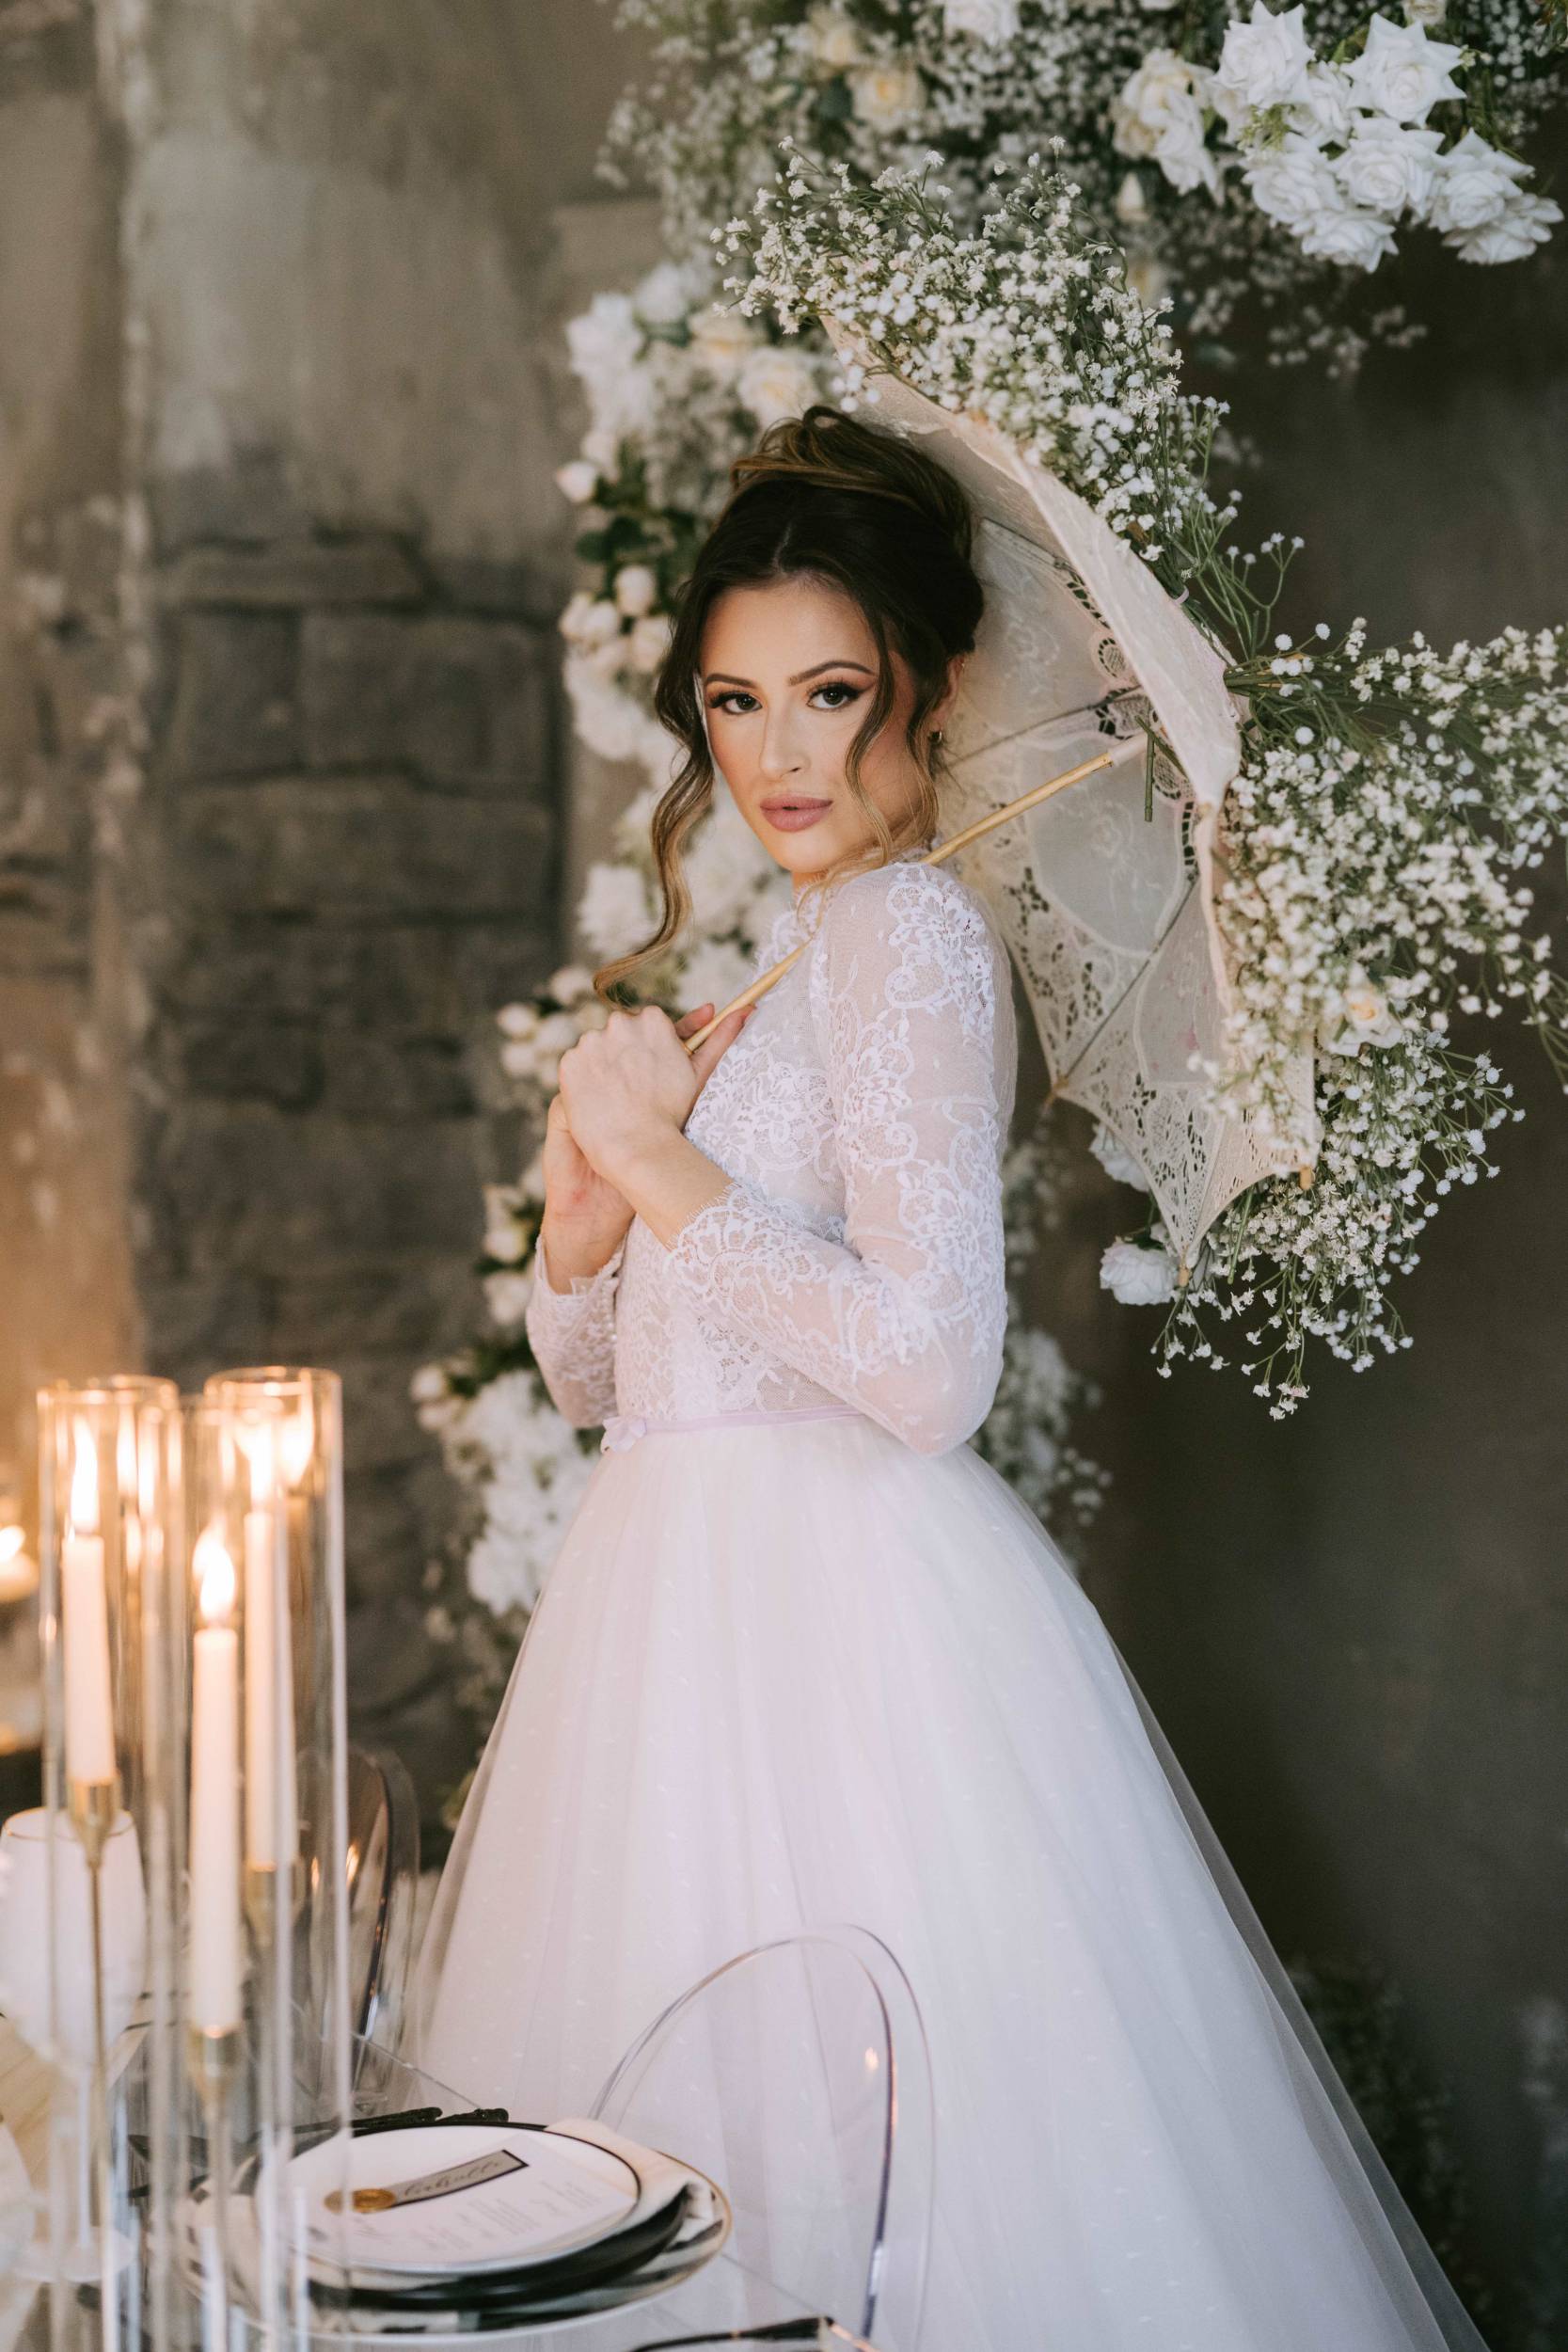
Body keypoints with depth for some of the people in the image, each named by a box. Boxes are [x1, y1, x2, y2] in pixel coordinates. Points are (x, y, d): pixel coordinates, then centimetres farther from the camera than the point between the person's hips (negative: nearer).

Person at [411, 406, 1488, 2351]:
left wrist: (666, 1163, -14)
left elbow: (928, 1370, -22)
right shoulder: (777, 950, 17)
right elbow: (591, 1376, 18)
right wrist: (592, 1191, -2)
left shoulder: (907, 924, -10)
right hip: (694, 1588, 9)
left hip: (847, 1608, -9)